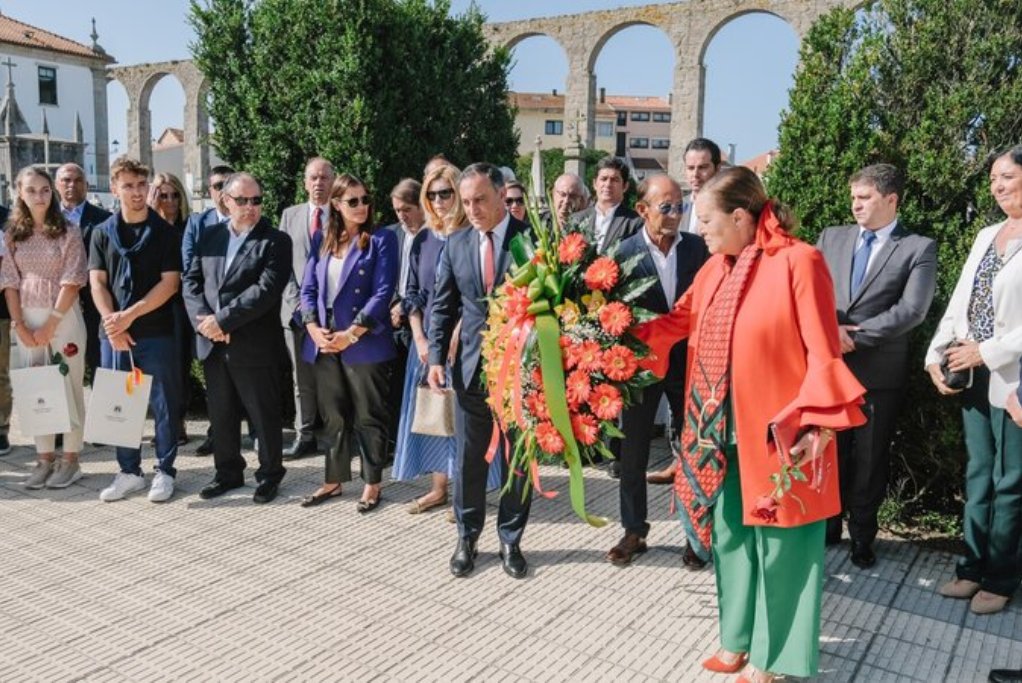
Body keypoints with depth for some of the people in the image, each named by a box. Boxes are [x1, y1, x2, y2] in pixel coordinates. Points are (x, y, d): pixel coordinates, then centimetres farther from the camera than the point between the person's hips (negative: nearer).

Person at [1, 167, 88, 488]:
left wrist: (51, 325, -12)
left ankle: (70, 460, 10)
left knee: (69, 387, 1)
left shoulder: (68, 232, -3)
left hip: (64, 317, -4)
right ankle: (45, 458, 16)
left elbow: (72, 281, -9)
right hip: (27, 319, 4)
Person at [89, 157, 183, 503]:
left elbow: (170, 282, -7)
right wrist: (112, 323, -11)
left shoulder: (165, 232, 1)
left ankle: (165, 471, 15)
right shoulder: (102, 233, 9)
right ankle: (129, 472, 21)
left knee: (163, 404, 3)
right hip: (112, 334, 3)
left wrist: (129, 316, -14)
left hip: (157, 332, -3)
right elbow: (97, 282, 4)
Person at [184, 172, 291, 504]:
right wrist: (204, 321, -11)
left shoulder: (275, 241, -6)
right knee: (221, 414, 16)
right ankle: (228, 472, 31)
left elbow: (266, 290, -17)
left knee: (264, 415, 6)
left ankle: (269, 474, 22)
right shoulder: (209, 236, 10)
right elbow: (191, 281, 6)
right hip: (212, 343, 5)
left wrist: (223, 319, -18)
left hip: (255, 346, -5)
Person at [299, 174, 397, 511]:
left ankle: (372, 484, 16)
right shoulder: (324, 243, 13)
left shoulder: (382, 239, -3)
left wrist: (351, 334, -16)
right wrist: (314, 328, -7)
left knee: (368, 417, 4)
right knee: (333, 417, 14)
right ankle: (333, 480, 26)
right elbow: (308, 289, 10)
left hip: (365, 344, -5)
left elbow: (383, 292, -11)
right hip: (324, 344, 5)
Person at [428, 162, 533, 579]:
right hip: (471, 367, 3)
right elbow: (443, 307, 9)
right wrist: (436, 357, -1)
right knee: (469, 457, 10)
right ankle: (467, 537, 26)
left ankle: (510, 541, 24)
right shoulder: (455, 244, 6)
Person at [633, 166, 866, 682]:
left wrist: (820, 424, -18)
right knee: (729, 535, 16)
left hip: (777, 430, -6)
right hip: (721, 428, 7)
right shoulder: (716, 267, 7)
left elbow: (823, 352, -14)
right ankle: (739, 636, 34)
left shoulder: (799, 261, -13)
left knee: (777, 544, 7)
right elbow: (679, 320, 16)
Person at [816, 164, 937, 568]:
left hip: (878, 371, -2)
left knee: (869, 460, 9)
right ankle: (826, 528, 29)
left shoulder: (919, 249, 0)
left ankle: (862, 538, 26)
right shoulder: (831, 238, 11)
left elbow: (912, 310, -11)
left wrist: (855, 336, -15)